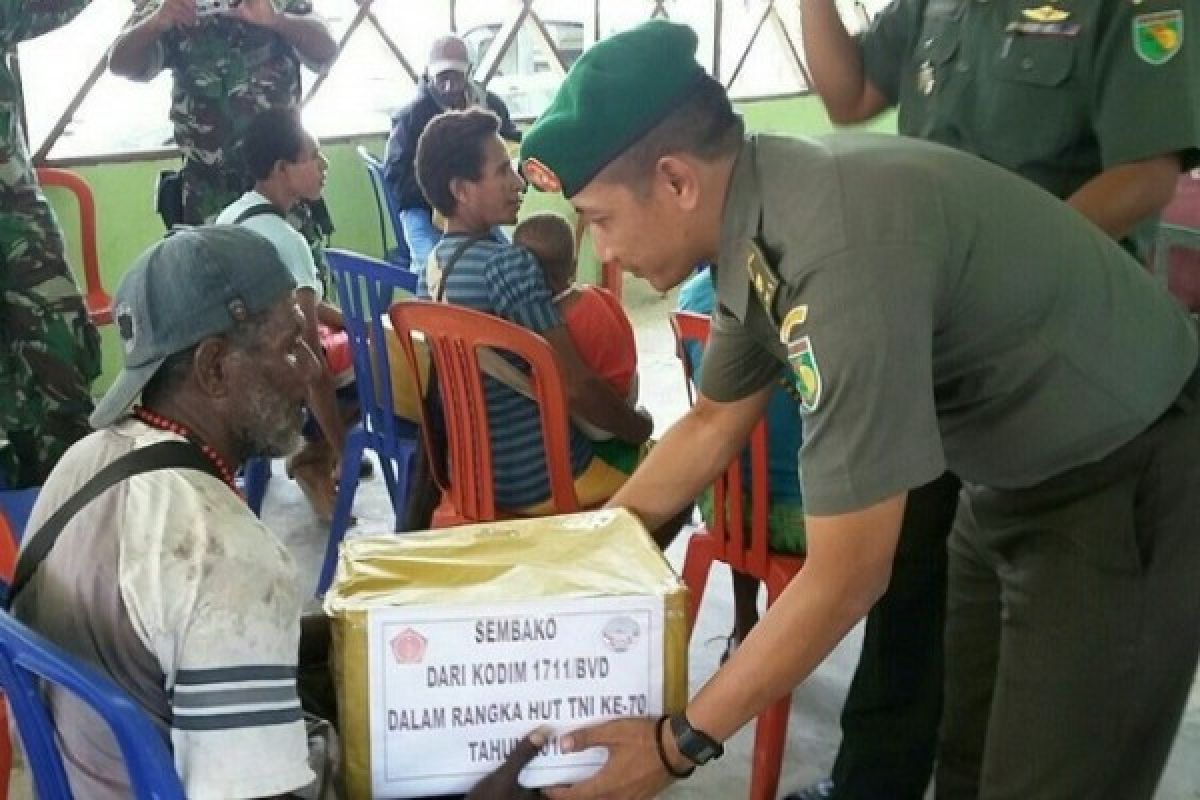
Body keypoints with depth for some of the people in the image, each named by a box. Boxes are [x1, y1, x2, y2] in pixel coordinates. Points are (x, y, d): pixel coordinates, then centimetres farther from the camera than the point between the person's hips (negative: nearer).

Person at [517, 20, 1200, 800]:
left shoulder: (842, 250, -35)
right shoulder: (758, 210, -8)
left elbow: (846, 576, -30)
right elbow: (714, 422, 9)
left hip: (1129, 478, -8)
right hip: (1018, 466, 8)